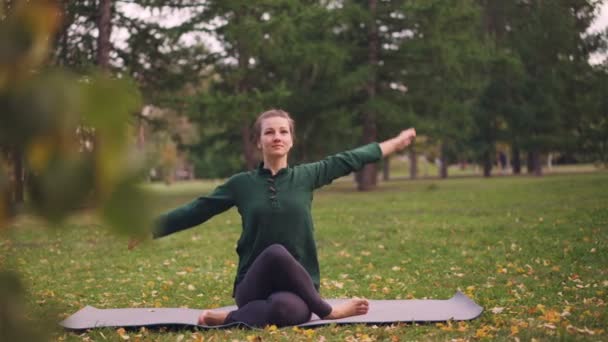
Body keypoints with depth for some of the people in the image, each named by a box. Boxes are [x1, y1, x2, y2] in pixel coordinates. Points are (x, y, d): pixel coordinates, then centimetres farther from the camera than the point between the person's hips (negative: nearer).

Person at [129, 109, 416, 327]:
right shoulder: (242, 183, 4)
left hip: (296, 287, -1)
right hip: (254, 286, 1)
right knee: (276, 253, -34)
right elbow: (196, 210, 10)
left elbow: (349, 160, 15)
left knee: (285, 309, -39)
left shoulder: (305, 176, 6)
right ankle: (327, 310, -13)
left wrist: (395, 143, 24)